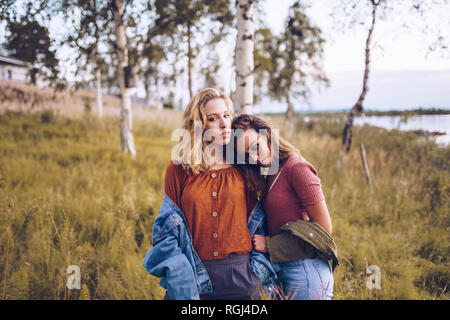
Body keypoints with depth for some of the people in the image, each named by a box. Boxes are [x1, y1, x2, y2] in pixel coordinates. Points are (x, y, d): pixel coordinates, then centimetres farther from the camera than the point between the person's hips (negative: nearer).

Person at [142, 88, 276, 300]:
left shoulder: (242, 168, 3)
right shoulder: (178, 170, 0)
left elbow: (257, 221, 9)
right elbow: (168, 229, 3)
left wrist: (260, 270, 0)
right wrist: (177, 274, -7)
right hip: (193, 277, -1)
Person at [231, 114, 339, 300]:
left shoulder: (297, 168, -15)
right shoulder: (271, 175, 10)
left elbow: (324, 228, -15)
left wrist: (270, 245, -13)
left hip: (304, 271, -8)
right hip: (280, 270, 8)